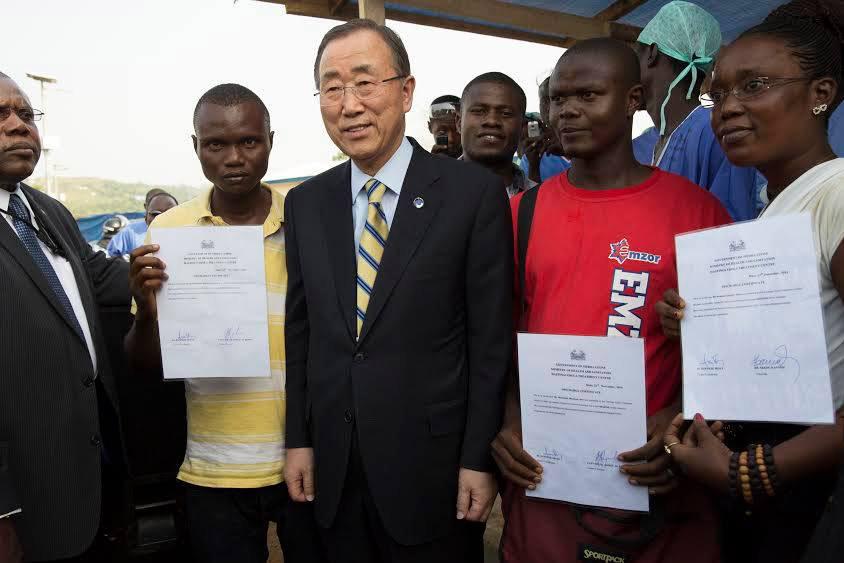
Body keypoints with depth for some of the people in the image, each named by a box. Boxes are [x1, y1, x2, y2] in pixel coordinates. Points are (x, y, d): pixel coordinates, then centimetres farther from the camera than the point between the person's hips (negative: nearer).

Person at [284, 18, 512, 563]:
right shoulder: (305, 203, 3)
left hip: (432, 467, -3)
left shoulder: (473, 192, -10)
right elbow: (300, 331, 7)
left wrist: (480, 458, -9)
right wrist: (298, 439, 7)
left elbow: (492, 338, -9)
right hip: (334, 471, 4)